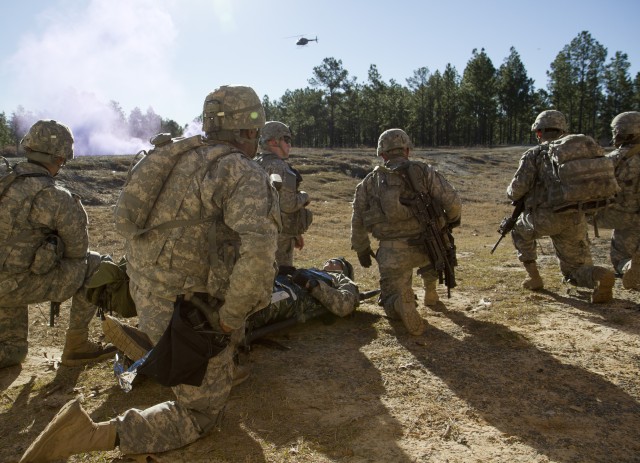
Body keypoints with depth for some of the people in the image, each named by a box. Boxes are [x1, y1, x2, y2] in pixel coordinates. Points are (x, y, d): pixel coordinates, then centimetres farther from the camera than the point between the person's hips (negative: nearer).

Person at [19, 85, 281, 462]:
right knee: (200, 413, 11)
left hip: (151, 299, 8)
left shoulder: (183, 160, 8)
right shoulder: (246, 175, -19)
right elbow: (258, 250, -36)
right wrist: (230, 317, -23)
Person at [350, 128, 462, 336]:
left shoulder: (370, 181, 10)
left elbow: (358, 219, 13)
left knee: (391, 305, 15)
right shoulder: (424, 172, 3)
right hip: (425, 247, 1)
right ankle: (430, 292, 37)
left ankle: (401, 300, -20)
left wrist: (361, 249, 26)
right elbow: (453, 202, -5)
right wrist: (452, 219, 17)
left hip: (391, 254, 0)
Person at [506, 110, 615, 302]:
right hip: (575, 220, 4)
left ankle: (534, 277, 20)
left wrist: (511, 193, 16)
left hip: (545, 218, -4)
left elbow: (518, 189, -6)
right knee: (574, 271, 16)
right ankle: (600, 276, -16)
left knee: (520, 231, 30)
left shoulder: (533, 154, 3)